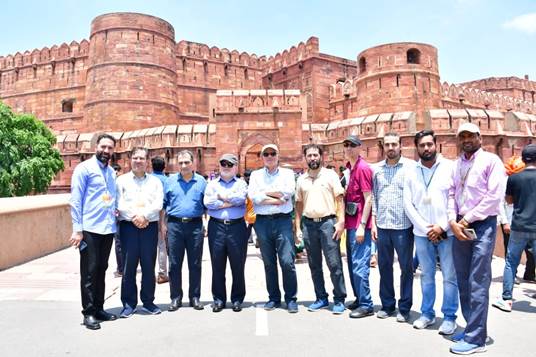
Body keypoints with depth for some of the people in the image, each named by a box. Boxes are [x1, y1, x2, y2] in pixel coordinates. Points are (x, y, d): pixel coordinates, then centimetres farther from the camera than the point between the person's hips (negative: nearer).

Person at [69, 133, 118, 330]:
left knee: (101, 270, 14)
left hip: (108, 229, 6)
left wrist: (115, 210, 6)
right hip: (90, 229, -6)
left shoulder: (112, 172, 15)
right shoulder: (84, 168, -5)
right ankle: (89, 312, 12)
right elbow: (75, 200, -9)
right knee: (89, 272, 1)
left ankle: (99, 308, 24)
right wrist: (77, 229, -14)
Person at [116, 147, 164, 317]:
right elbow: (120, 204, -3)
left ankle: (148, 301, 18)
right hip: (128, 226, -1)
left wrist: (144, 216, -15)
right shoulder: (122, 180, 9)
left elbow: (158, 204, -2)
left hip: (150, 226, 1)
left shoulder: (155, 181, 11)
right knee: (129, 266, 2)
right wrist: (134, 217, -13)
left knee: (149, 265, 6)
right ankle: (129, 303, 15)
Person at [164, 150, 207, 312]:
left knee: (195, 264, 6)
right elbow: (163, 204, 8)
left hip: (195, 225, 0)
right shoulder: (170, 181, 7)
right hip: (174, 225, 0)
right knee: (174, 264, 5)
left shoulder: (201, 181, 6)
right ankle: (176, 298, 18)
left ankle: (194, 297, 19)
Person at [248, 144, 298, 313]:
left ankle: (291, 298, 10)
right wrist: (278, 199, -9)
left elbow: (288, 191, -9)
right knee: (268, 263, 8)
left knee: (287, 261, -6)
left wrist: (265, 192, -4)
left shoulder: (287, 173, 10)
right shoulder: (255, 175, 13)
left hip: (283, 220, -2)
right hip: (262, 221, 2)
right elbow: (253, 196, -5)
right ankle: (273, 298, 22)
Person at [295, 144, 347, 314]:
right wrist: (298, 227, 9)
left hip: (327, 222, -4)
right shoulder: (301, 179, 12)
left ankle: (339, 300, 10)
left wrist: (341, 221, -12)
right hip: (308, 224, 4)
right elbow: (299, 204, 15)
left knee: (334, 264, -3)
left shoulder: (330, 174, 1)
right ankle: (321, 298, 24)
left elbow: (339, 199, -3)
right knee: (314, 265, 11)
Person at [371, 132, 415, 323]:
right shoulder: (377, 169, 9)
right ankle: (387, 305, 27)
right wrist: (373, 223, 7)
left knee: (406, 268, 6)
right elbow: (374, 197, 12)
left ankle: (404, 308, 21)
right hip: (382, 226, 4)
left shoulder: (411, 166, -2)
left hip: (403, 226, -4)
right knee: (384, 266, 12)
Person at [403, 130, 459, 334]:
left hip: (446, 232, -2)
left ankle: (449, 317, 18)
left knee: (450, 276, 4)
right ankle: (427, 313, 25)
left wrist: (442, 227, -11)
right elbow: (408, 204, 3)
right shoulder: (411, 172, 6)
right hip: (421, 233, 3)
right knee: (426, 275, 12)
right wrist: (426, 228, -6)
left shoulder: (450, 167, -2)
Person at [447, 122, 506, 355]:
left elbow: (495, 195, -11)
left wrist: (467, 219, -11)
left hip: (482, 225, -6)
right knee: (463, 282, 10)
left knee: (478, 283, -5)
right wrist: (453, 221, -4)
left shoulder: (491, 160, -3)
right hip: (460, 227, 6)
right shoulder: (456, 165, 15)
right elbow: (451, 194, 12)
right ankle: (472, 327, 23)